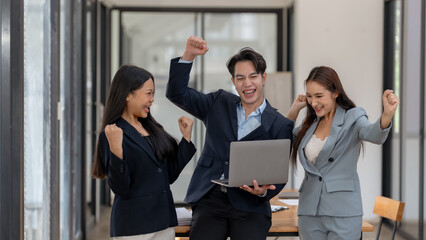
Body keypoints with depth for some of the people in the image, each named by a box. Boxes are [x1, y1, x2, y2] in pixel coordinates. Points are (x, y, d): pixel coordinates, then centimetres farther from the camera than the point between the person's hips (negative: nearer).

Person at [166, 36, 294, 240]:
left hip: (250, 207, -1)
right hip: (210, 200, 2)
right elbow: (177, 93, 8)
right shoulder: (219, 104, 13)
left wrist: (263, 191, -20)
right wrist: (189, 55, -3)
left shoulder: (280, 125, 4)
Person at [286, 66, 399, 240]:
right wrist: (294, 111, 11)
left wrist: (387, 115, -47)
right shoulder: (311, 123, 13)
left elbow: (374, 134, -25)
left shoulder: (352, 119, -4)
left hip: (342, 212, -5)